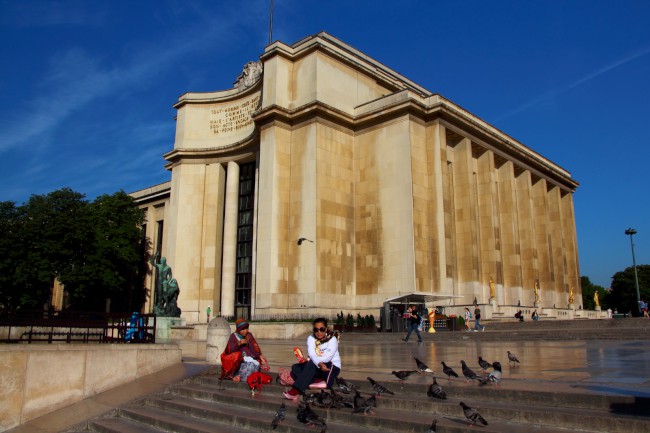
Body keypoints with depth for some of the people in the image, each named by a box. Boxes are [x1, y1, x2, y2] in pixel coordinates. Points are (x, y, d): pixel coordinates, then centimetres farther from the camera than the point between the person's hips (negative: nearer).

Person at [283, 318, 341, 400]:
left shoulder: (332, 339, -11)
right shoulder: (311, 338, -3)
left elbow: (328, 357, -24)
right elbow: (312, 355, -21)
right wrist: (320, 364, -40)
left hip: (332, 367, -5)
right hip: (317, 367, 5)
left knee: (311, 364, -33)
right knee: (295, 367, -16)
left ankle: (296, 391, -41)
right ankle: (319, 381, -28)